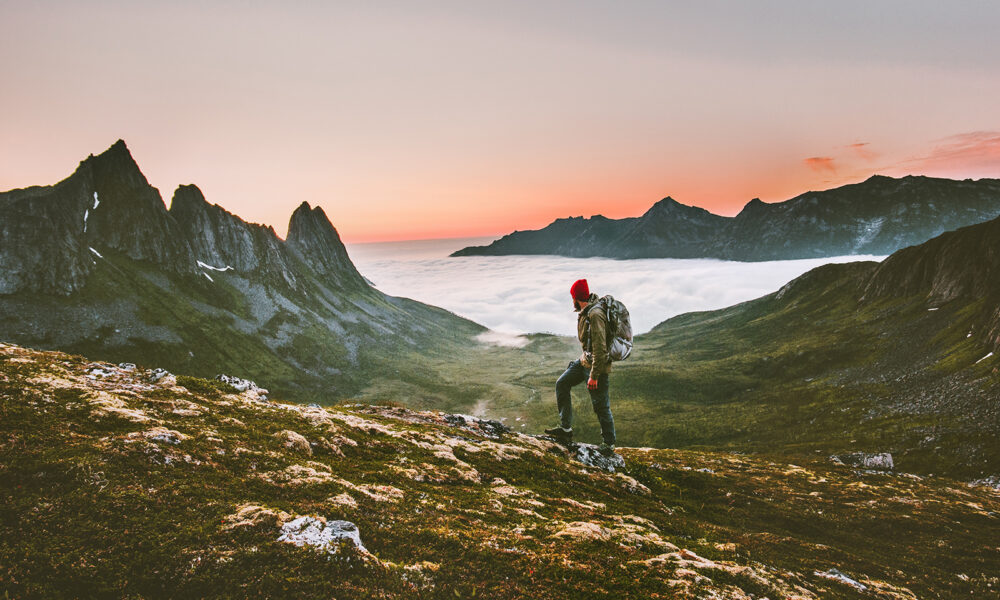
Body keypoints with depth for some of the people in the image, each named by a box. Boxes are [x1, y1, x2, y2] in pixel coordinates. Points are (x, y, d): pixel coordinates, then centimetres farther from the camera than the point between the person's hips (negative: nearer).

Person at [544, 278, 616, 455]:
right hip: (585, 359, 10)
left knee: (601, 406, 1)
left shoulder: (595, 314, -25)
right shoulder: (586, 312, 6)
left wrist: (594, 376, -25)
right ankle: (566, 428, 15)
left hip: (598, 363, -10)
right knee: (562, 384, 10)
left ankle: (609, 444, 18)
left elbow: (600, 348, -27)